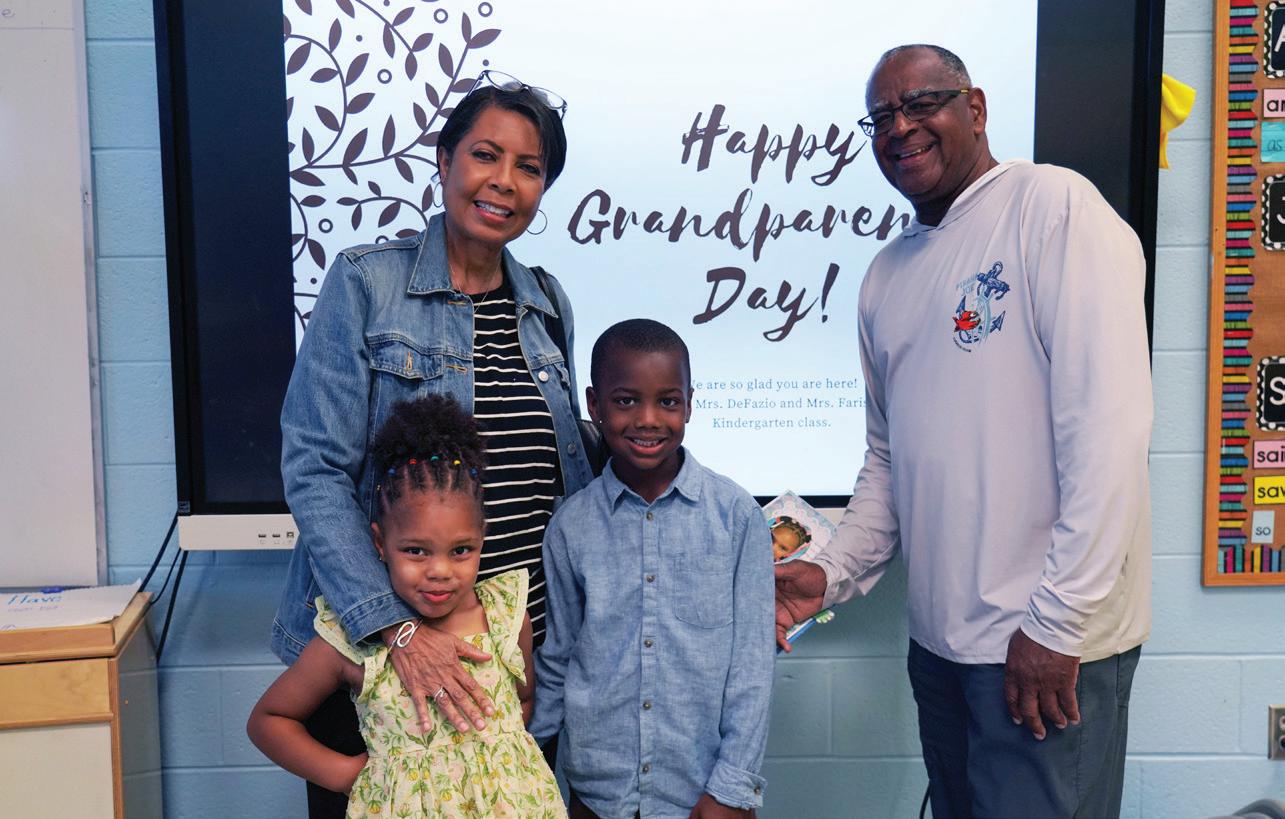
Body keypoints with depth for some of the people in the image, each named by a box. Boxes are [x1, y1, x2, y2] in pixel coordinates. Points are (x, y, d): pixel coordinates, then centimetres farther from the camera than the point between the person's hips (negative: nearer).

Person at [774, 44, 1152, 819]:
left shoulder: (1053, 206, -10)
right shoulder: (886, 276, 12)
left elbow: (1109, 427, -17)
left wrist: (1057, 622, -18)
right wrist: (833, 571, 2)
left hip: (1050, 639, -6)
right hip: (939, 637, 7)